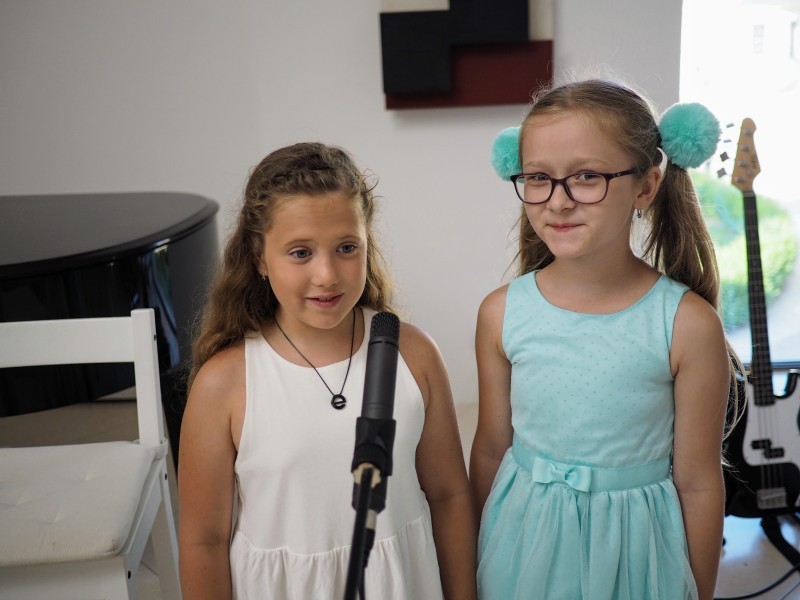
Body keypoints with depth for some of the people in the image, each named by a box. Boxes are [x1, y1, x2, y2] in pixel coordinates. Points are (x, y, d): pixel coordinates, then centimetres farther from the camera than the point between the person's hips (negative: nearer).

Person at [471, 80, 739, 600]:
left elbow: (698, 483, -9)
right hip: (524, 542, 2)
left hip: (633, 547, -1)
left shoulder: (688, 324, -17)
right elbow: (490, 450, 1)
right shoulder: (503, 313, -11)